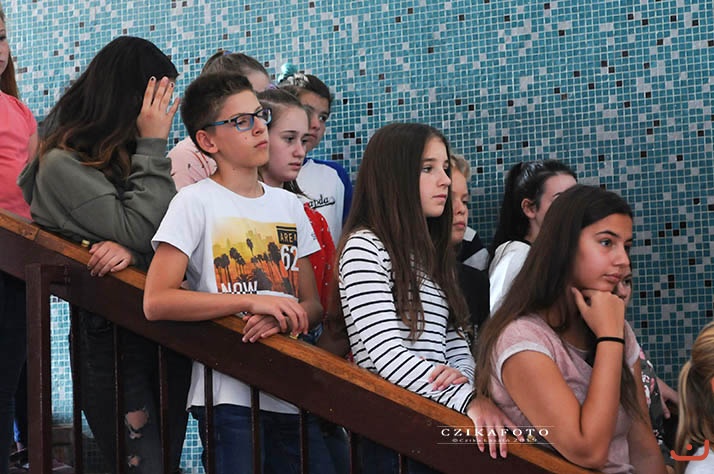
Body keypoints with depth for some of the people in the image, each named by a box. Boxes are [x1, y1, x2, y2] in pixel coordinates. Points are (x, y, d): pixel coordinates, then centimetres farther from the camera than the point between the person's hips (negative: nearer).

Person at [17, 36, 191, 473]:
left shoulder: (125, 157, 10)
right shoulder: (63, 167, -13)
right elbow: (143, 232, -20)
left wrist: (134, 249, -20)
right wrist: (153, 145, -15)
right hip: (110, 335, -7)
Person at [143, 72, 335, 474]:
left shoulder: (289, 204, 13)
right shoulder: (196, 202, -4)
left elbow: (313, 304, 12)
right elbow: (156, 301, -15)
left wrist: (286, 318, -12)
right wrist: (253, 301, -20)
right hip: (230, 397, -5)